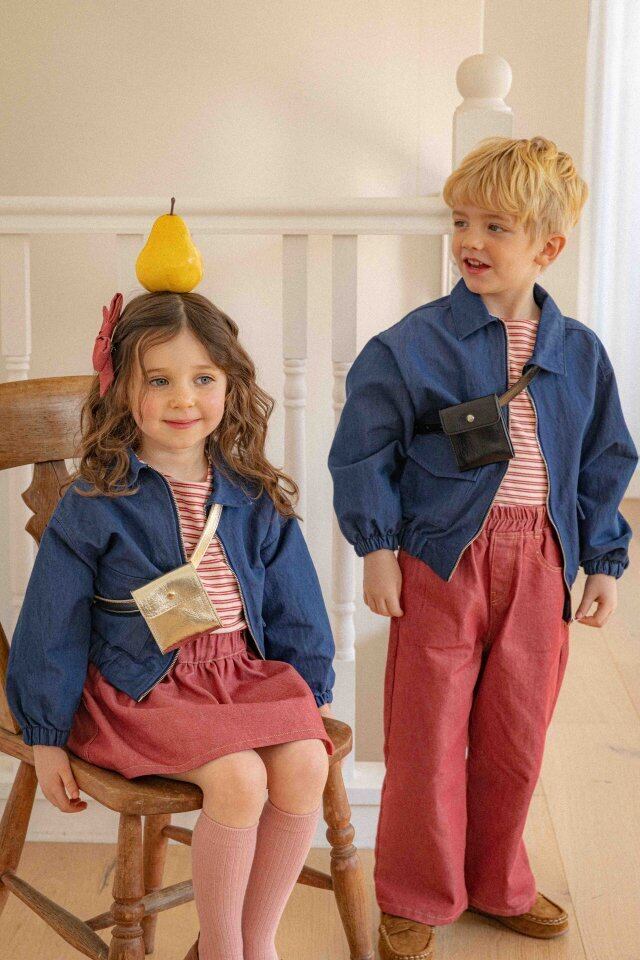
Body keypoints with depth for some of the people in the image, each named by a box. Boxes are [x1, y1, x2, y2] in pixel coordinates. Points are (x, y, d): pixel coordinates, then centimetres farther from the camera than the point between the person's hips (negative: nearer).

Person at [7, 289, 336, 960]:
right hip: (142, 684, -4)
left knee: (306, 764, -20)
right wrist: (46, 736, 0)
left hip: (247, 669, 5)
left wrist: (313, 688, 18)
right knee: (239, 778, -26)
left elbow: (293, 602, 15)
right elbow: (53, 624, -3)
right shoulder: (95, 503, -8)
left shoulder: (254, 496, 4)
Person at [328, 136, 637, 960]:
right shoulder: (414, 343, -7)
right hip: (442, 558, -3)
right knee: (428, 738, 5)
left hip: (539, 562, 4)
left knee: (515, 738, 14)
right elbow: (364, 451, -4)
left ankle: (497, 884, 35)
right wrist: (376, 548, -7)